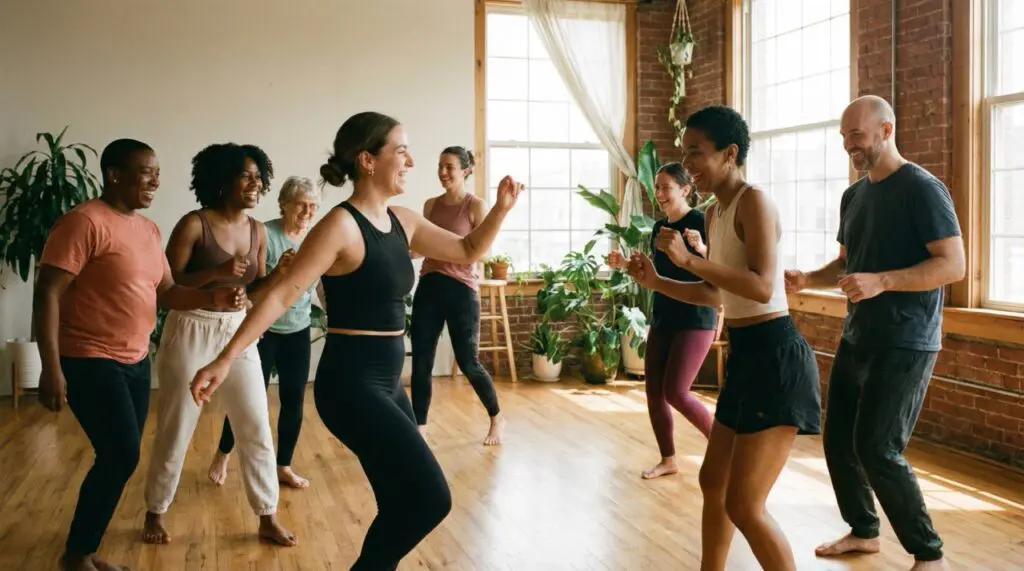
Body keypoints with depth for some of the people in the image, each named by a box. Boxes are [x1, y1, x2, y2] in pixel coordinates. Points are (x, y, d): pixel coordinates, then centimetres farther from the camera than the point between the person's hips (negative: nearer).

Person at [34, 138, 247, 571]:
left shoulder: (148, 229, 11)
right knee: (122, 455, -11)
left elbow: (167, 293, 11)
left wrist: (215, 298, -7)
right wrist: (51, 367, -22)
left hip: (135, 362, 8)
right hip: (90, 362, -8)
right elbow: (47, 293, -17)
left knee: (119, 458, 12)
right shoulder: (85, 221, -14)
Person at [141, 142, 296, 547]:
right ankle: (155, 513, 29)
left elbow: (254, 292, 8)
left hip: (238, 332, 5)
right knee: (175, 431, 8)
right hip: (192, 333, -5)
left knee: (257, 427, 5)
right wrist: (216, 273, -25)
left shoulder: (257, 231, 3)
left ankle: (268, 518, 17)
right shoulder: (194, 224, -13)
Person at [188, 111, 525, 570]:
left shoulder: (402, 222, 8)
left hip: (387, 383, 8)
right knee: (430, 497, -12)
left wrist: (500, 209, 3)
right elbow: (280, 295, -17)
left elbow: (468, 251, 18)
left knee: (404, 505, 15)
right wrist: (225, 360, -22)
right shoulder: (341, 226, -14)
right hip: (351, 384, -8)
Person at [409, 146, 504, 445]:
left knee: (468, 362, 3)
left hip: (461, 290, -5)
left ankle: (497, 419, 25)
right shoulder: (430, 205, 10)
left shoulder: (476, 207, -5)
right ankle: (419, 427, 15)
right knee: (421, 362, 2)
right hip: (429, 288, 5)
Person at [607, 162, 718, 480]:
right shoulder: (659, 227, 10)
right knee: (654, 391, 5)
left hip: (695, 319, -7)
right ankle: (668, 459, 18)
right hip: (662, 318, 8)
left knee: (675, 392, -11)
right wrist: (625, 264, 7)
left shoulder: (702, 222, -11)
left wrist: (700, 249, -36)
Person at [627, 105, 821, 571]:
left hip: (776, 358, -10)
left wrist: (690, 260, -26)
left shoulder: (753, 201, -15)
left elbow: (762, 288, -26)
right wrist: (655, 281, 7)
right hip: (745, 357, 10)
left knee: (744, 505, -6)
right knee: (712, 481, 21)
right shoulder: (714, 212, 12)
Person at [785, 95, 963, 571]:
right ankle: (863, 531, 31)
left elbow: (953, 265, -18)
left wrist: (881, 281, -28)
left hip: (905, 344, -8)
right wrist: (807, 280, 2)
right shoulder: (853, 196, 12)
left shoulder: (922, 189, -12)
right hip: (857, 339, 8)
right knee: (838, 439, 11)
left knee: (877, 449, -10)